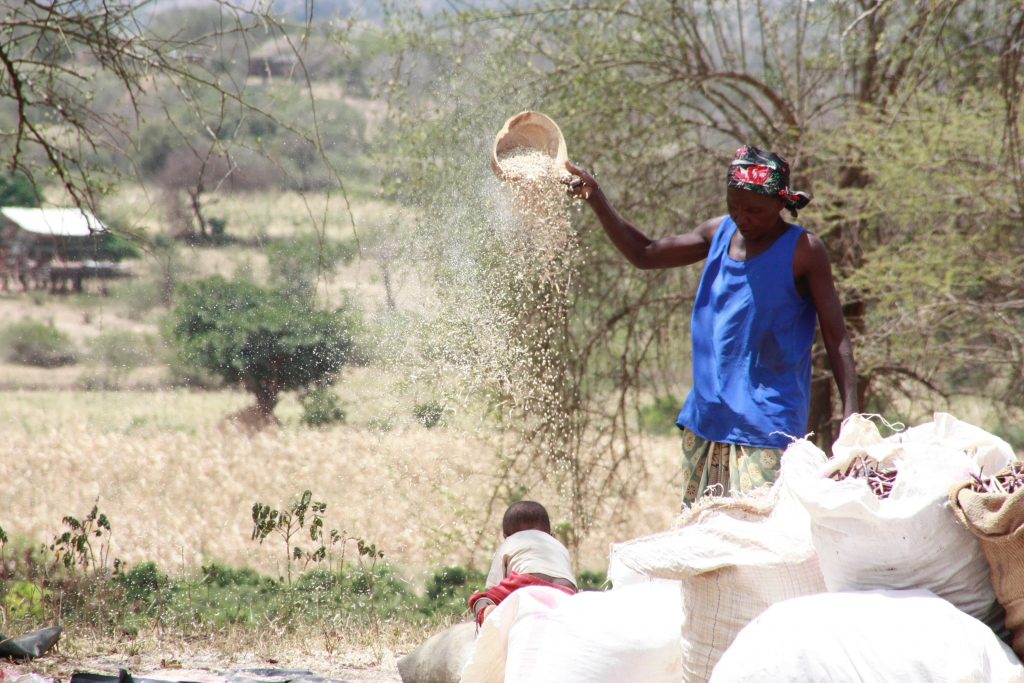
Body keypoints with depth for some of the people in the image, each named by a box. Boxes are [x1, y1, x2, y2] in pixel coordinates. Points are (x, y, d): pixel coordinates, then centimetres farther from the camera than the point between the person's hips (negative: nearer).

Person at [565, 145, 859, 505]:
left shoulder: (803, 252, -6)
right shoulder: (719, 233, 10)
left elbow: (836, 337, -7)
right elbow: (644, 253, 20)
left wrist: (851, 417, -17)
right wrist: (596, 200, 8)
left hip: (768, 431, -6)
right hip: (707, 419, 7)